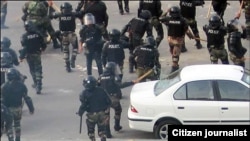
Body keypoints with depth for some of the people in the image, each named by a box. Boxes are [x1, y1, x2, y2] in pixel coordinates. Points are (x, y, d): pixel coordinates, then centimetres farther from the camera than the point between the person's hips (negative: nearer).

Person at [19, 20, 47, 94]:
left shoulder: (24, 36, -15)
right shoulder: (38, 34, -7)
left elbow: (24, 47, -19)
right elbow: (43, 44, 1)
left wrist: (21, 57, -13)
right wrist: (42, 49, 23)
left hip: (29, 55, -1)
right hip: (37, 54, 1)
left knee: (32, 69, 19)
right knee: (38, 70, 2)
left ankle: (36, 83, 34)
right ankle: (38, 86, -9)